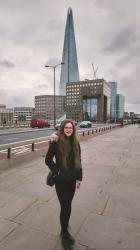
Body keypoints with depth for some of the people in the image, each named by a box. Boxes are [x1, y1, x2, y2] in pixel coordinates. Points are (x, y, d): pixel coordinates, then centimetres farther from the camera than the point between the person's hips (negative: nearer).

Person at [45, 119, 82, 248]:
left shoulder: (75, 143, 0)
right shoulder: (56, 143, -15)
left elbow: (78, 161, 6)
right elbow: (48, 159, -8)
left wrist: (79, 177, 8)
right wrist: (57, 171, -13)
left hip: (72, 180, 5)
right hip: (61, 180, -4)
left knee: (67, 205, 18)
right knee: (66, 207, 3)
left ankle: (64, 226, 42)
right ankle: (65, 233, 27)